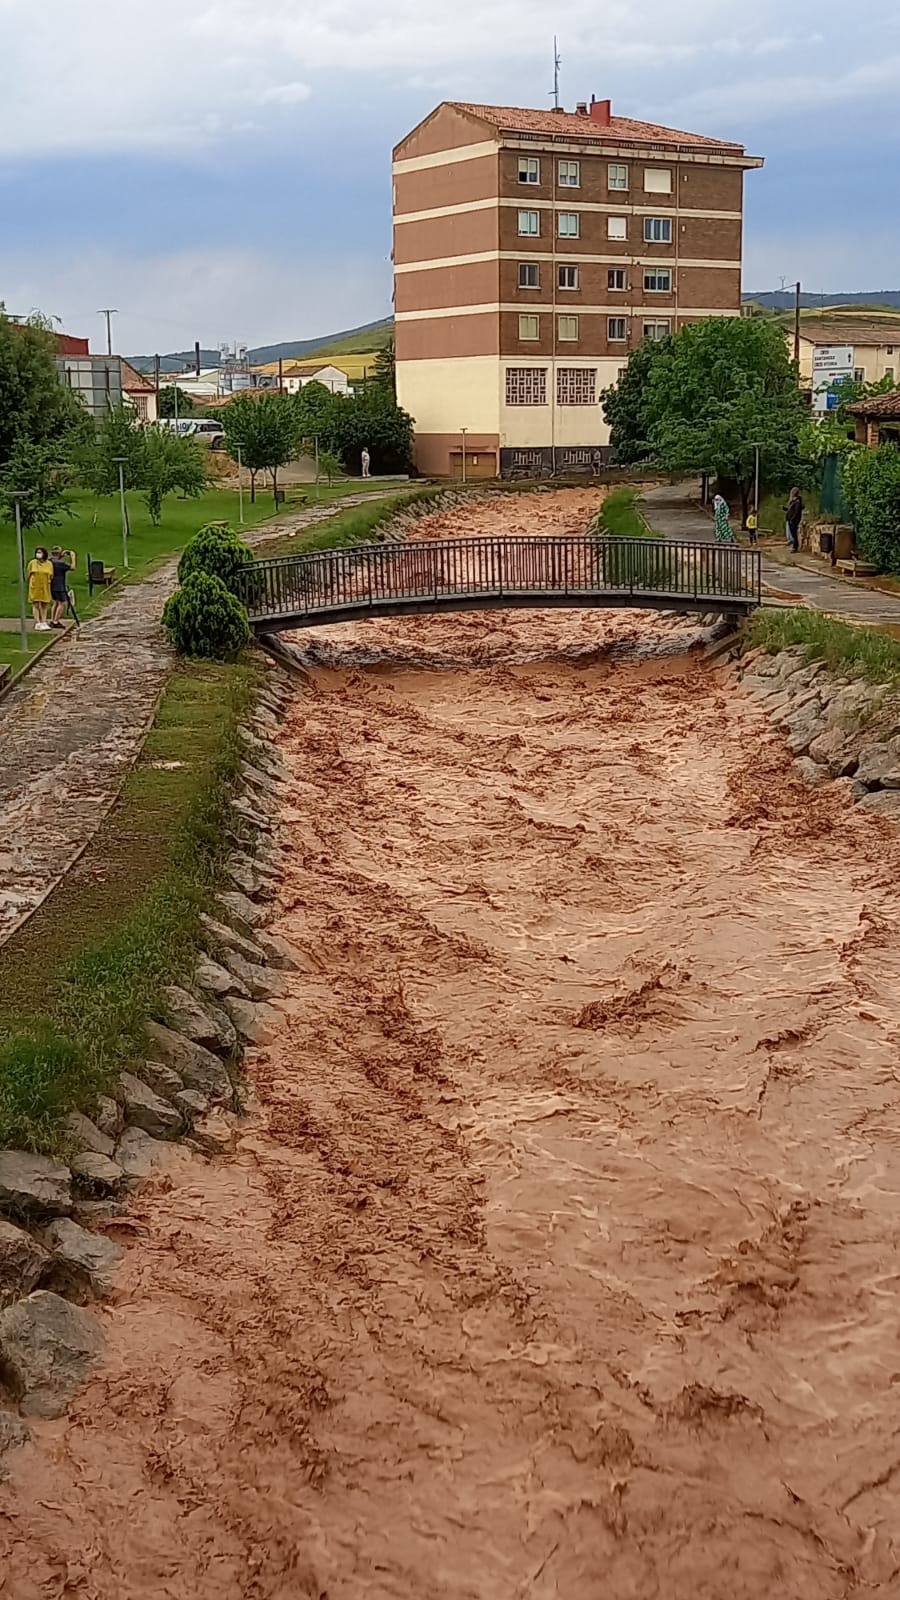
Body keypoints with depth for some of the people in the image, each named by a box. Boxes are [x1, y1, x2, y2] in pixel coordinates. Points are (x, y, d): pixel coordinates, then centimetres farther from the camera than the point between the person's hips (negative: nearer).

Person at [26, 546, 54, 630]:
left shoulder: (49, 564, 2)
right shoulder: (32, 563, 0)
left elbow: (50, 576, 9)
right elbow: (29, 574, 8)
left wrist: (47, 581, 0)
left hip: (45, 588, 2)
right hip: (34, 587, -2)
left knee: (44, 606, 6)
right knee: (36, 605, -4)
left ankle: (44, 623, 11)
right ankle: (37, 623, -6)